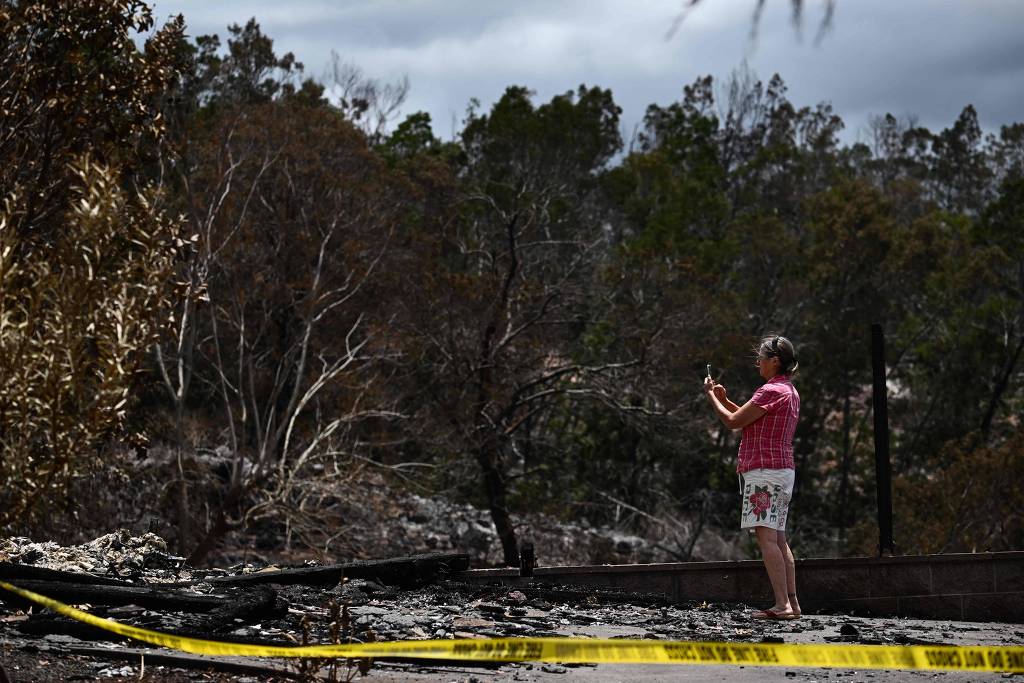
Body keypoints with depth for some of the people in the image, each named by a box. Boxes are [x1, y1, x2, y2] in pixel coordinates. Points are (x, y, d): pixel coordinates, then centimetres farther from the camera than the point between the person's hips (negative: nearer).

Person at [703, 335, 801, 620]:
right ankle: (792, 602, 7)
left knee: (766, 537, -13)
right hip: (783, 471, 10)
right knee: (778, 538, 10)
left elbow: (733, 422, -10)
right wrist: (725, 399, 19)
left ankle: (782, 605, -20)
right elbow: (753, 420, 27)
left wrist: (711, 396, 4)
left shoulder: (771, 390, -13)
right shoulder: (790, 391, 19)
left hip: (764, 471, -10)